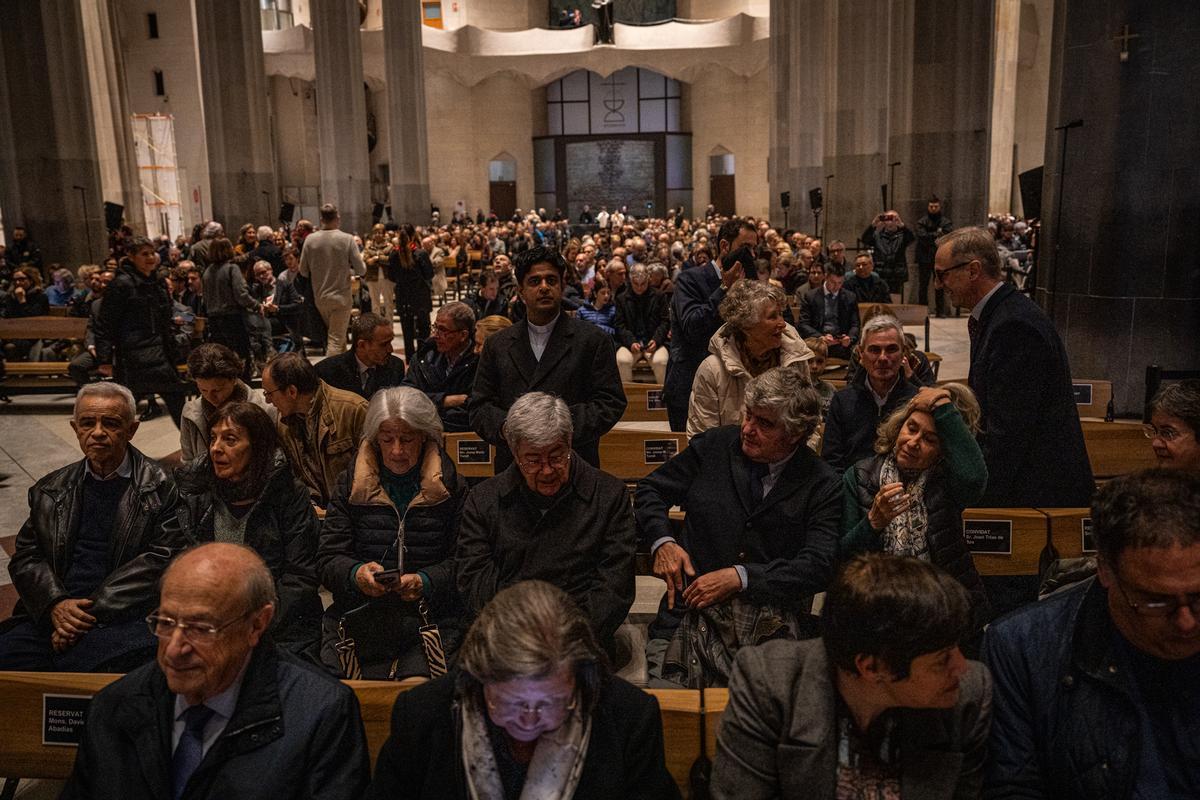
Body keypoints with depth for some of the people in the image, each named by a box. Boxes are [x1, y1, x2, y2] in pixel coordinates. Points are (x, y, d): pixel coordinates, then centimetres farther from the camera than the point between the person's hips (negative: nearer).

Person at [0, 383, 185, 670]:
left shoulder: (161, 488, 1)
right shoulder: (50, 490, 18)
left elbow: (161, 561, -6)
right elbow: (26, 556, 14)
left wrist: (92, 612, -11)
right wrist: (55, 604, -6)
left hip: (125, 618, -4)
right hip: (50, 614, 4)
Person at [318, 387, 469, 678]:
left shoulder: (450, 487, 4)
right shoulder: (351, 484, 10)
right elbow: (329, 559, 5)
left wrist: (426, 582, -17)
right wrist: (356, 574, -16)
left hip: (431, 619, -1)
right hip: (356, 619, 2)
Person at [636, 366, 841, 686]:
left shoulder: (823, 487, 1)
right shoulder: (713, 445, 7)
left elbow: (819, 567, -7)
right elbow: (650, 489, 17)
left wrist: (741, 577, -15)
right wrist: (662, 542, -2)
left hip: (771, 621, -1)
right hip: (692, 609, 1)